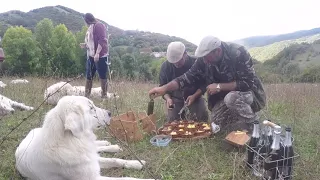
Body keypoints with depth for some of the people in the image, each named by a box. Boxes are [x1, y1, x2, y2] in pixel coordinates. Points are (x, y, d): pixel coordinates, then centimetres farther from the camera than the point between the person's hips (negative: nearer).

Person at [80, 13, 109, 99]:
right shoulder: (91, 28, 20)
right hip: (91, 55, 9)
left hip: (100, 55, -9)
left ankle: (104, 95, 3)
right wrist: (85, 45, 13)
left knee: (102, 76, -3)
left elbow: (102, 40, -18)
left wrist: (97, 53, -24)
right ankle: (86, 95, 13)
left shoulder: (99, 25, -7)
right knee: (88, 76, 8)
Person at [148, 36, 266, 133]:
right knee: (216, 123, -10)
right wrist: (164, 88, -25)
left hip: (249, 92, -6)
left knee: (232, 98, -36)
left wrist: (219, 86, -31)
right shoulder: (204, 59, -13)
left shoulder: (238, 53, -29)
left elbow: (248, 83, -30)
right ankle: (247, 114, 15)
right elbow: (188, 77, -13)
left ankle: (254, 122, -8)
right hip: (226, 96, 6)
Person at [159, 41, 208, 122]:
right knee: (172, 120, -17)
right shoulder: (165, 66, -6)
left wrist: (194, 96, -22)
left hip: (194, 96, 0)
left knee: (201, 117, -18)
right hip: (174, 98, 1)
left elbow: (203, 84, -5)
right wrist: (168, 98, -19)